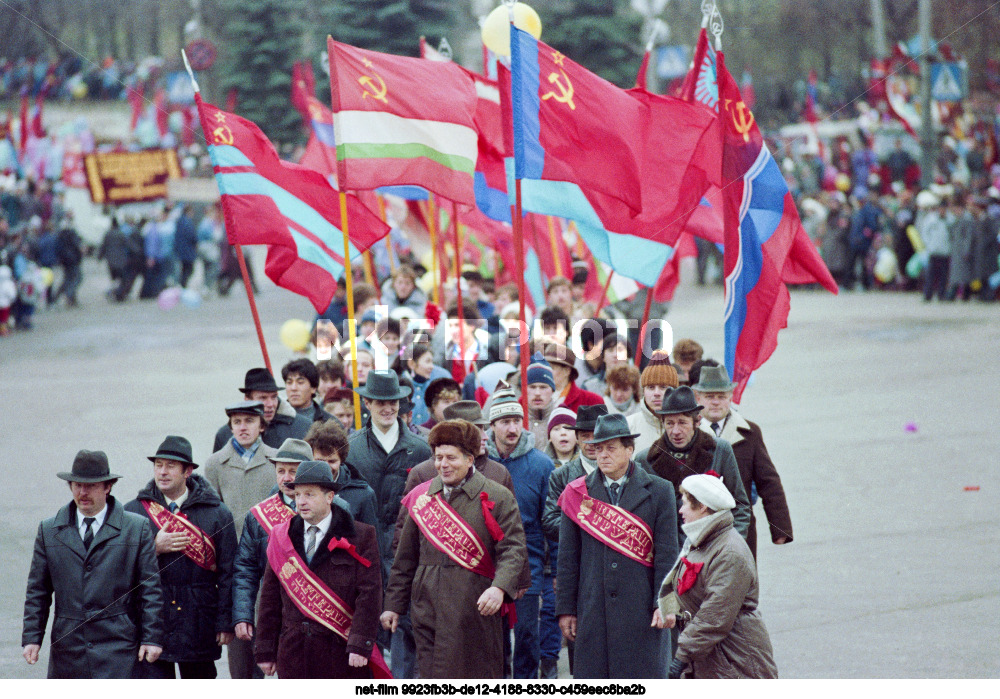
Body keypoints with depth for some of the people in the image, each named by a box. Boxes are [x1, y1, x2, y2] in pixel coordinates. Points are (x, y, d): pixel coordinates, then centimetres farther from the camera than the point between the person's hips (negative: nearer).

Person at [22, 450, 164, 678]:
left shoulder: (137, 529, 3)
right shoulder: (49, 531, 11)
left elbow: (150, 590, 2)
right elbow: (38, 591, 12)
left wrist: (151, 638, -3)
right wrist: (31, 638, 5)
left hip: (118, 649, -3)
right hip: (67, 649, 3)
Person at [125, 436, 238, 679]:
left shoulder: (217, 513, 2)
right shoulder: (134, 512, 4)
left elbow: (227, 573, 2)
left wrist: (225, 623, -3)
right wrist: (154, 549, -15)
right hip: (152, 620, 0)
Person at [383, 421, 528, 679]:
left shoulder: (497, 497, -1)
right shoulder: (421, 497, 12)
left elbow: (513, 550, -9)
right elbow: (405, 558, 18)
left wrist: (500, 588, -27)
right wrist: (394, 605, 16)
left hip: (476, 609, -4)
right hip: (428, 611, 4)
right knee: (433, 681, 2)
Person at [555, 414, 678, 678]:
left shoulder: (659, 491, 4)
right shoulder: (577, 494, 8)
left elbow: (667, 554, 1)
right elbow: (568, 558, 9)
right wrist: (566, 608, 5)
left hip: (641, 612, -1)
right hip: (593, 611, 1)